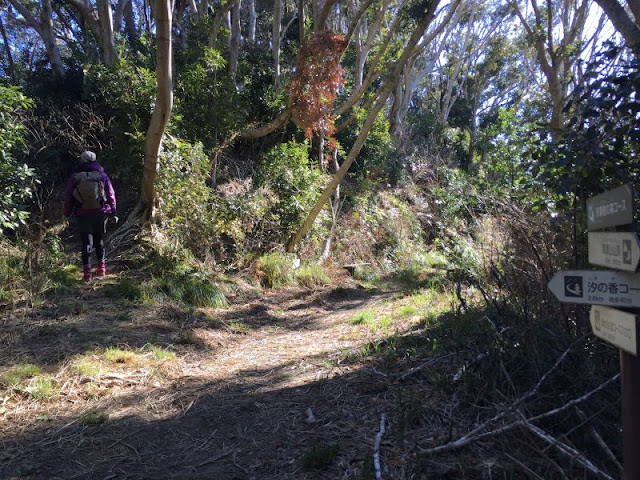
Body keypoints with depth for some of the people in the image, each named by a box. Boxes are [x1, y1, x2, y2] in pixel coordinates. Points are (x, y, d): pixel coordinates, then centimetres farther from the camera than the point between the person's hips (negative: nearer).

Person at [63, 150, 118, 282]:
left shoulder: (75, 177, -1)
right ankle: (101, 266, 21)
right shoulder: (102, 175, 0)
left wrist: (67, 213, 15)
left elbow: (68, 196, 3)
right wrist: (113, 212, 9)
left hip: (83, 214, -1)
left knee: (86, 242, 1)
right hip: (101, 213, 1)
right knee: (99, 239, 17)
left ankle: (87, 270, -9)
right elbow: (111, 195, 2)